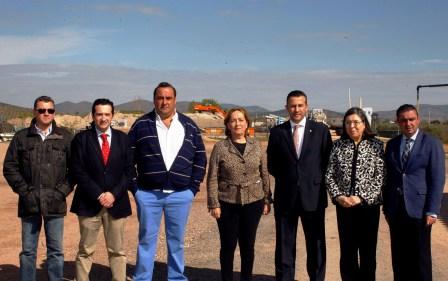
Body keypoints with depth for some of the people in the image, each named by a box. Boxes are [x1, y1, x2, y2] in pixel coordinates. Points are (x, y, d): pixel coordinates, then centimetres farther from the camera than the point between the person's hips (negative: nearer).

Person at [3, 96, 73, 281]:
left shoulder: (65, 137, 3)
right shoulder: (21, 137, 4)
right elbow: (9, 167, 5)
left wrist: (62, 191, -5)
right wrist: (24, 191, -3)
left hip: (55, 203, 0)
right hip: (29, 203, 1)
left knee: (56, 250, 7)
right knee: (28, 250, 10)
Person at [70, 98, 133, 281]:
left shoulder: (123, 138, 6)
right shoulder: (81, 139, 1)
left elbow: (129, 171, 3)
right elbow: (78, 172, -5)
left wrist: (114, 194, -9)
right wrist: (98, 195, -12)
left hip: (116, 203, 2)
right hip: (89, 203, -1)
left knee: (117, 251, 8)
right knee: (85, 251, 6)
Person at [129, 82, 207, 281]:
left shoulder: (189, 126, 6)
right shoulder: (141, 125, 2)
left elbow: (200, 158, 8)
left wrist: (194, 186, 2)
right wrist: (133, 186, -1)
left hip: (180, 195, 1)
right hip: (148, 194, -1)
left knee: (176, 241, 11)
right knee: (146, 240, 8)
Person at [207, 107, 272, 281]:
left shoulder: (256, 146, 3)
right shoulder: (220, 147, -5)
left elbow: (264, 175, 7)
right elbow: (212, 178, -4)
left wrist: (267, 200, 4)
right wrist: (213, 204, -9)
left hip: (253, 203, 2)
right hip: (227, 204, -2)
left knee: (248, 245, 11)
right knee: (228, 246, 7)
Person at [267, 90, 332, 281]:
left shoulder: (321, 130, 2)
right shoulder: (277, 132, 3)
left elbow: (328, 161, 4)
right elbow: (272, 165, 9)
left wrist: (317, 181, -1)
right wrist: (287, 179, 3)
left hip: (313, 196, 0)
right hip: (285, 197, 1)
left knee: (316, 244, 10)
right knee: (284, 245, 9)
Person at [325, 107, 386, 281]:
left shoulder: (376, 145, -2)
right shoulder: (338, 145, 3)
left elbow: (380, 177, -7)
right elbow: (329, 174, 2)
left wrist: (361, 197, -15)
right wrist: (338, 196, -11)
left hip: (369, 205, -1)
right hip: (344, 206, 2)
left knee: (368, 249, 9)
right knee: (347, 250, 8)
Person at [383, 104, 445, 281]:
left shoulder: (432, 144, -3)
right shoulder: (392, 144, 10)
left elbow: (437, 180, -7)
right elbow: (388, 177, 10)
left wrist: (432, 211, -12)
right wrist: (386, 206, 7)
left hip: (419, 209, -4)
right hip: (395, 209, 4)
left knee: (420, 257, 5)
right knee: (399, 256, 10)